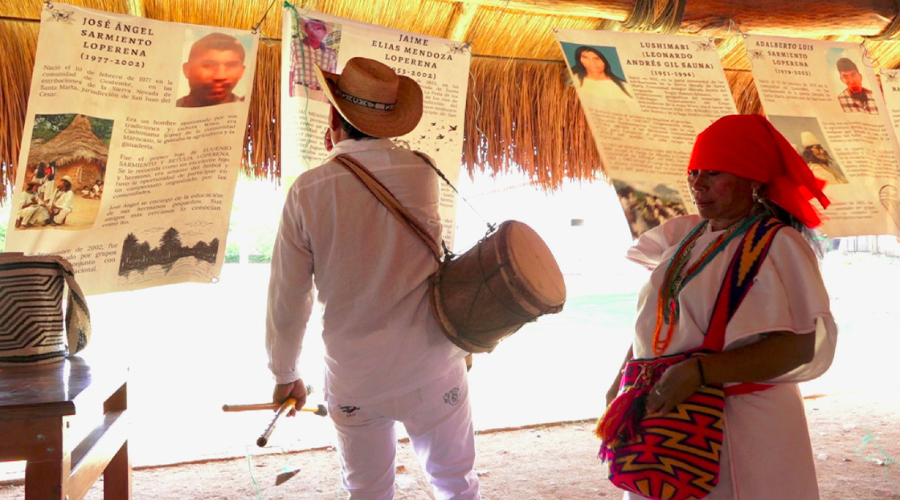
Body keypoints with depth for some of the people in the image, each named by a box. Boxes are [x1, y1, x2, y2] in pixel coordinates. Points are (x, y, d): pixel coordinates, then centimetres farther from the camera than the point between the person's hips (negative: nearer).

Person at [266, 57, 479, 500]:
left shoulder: (308, 191, -11)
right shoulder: (424, 176, -7)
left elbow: (287, 297, -6)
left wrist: (284, 373, 10)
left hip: (354, 381, 0)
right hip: (431, 371, 1)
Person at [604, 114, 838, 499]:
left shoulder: (778, 245, -12)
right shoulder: (687, 236, 7)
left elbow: (806, 347, -22)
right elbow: (653, 318, 15)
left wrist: (699, 371, -29)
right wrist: (622, 381, 10)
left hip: (743, 429, -6)